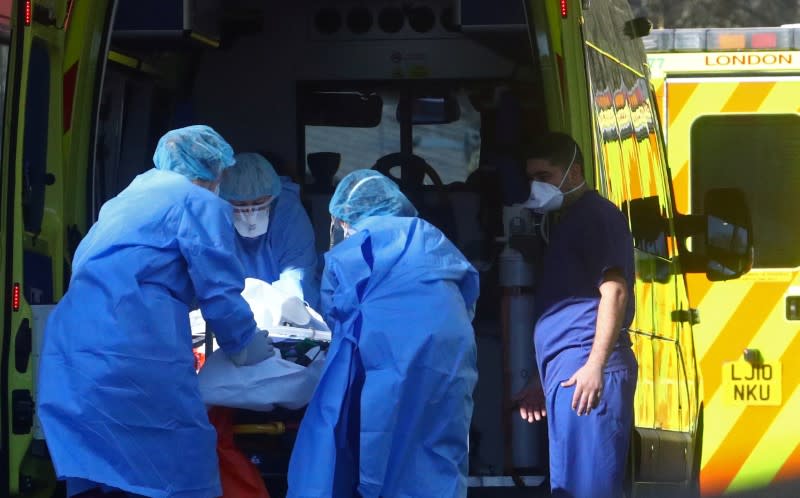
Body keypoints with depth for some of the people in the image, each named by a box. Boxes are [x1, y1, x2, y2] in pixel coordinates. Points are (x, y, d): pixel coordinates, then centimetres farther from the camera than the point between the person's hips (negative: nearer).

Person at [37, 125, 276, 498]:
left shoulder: (127, 198, 29)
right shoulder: (200, 202, 5)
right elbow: (219, 293, -1)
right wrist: (245, 347, 18)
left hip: (70, 356, 8)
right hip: (134, 359, -8)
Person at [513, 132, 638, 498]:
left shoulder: (597, 216, -5)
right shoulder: (568, 221, 26)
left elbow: (614, 291, -16)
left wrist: (595, 366, -25)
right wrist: (542, 379, 29)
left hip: (585, 372, -10)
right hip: (563, 371, 10)